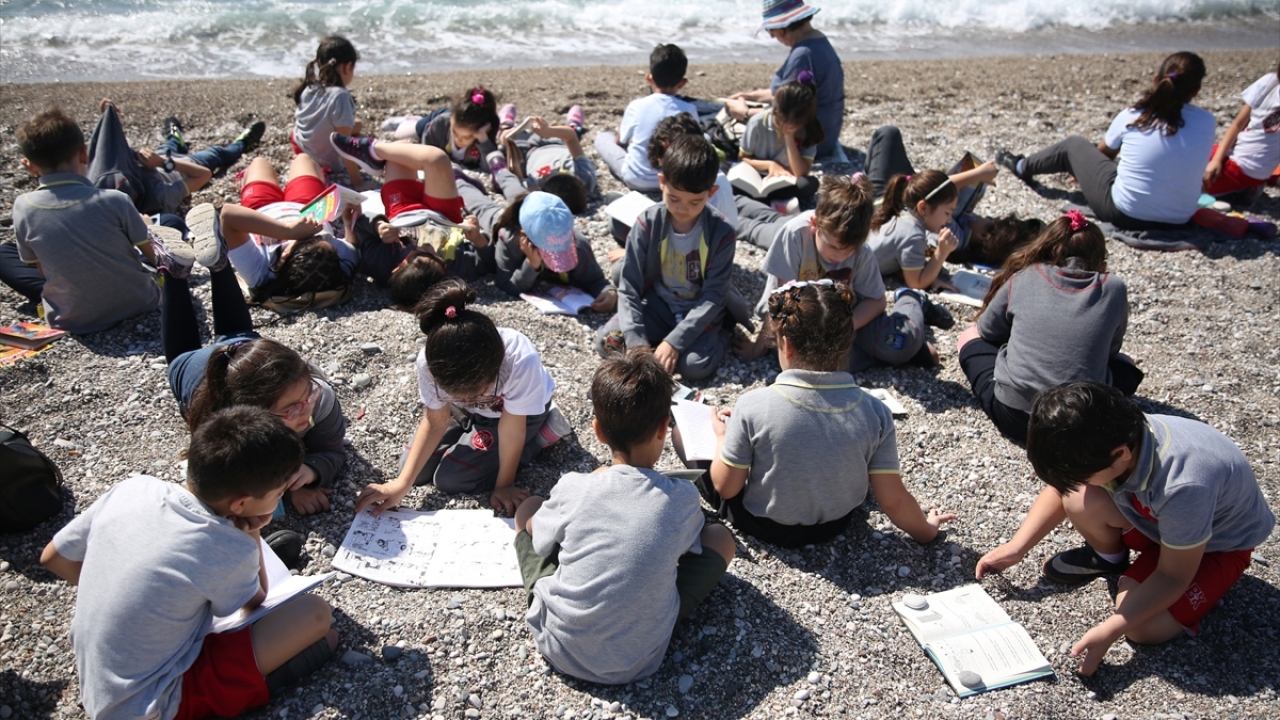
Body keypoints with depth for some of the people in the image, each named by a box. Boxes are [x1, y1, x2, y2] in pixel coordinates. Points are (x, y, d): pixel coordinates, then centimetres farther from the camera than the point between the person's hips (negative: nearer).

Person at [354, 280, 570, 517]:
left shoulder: (521, 361, -43)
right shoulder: (430, 361, -32)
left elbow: (511, 429, -27)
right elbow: (436, 422, -16)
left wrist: (503, 485, -14)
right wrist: (402, 484, -21)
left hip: (520, 412, -4)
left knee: (450, 478, -12)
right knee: (419, 470, -2)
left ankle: (542, 432, 0)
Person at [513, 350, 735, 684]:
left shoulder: (573, 487, -15)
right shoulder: (682, 498, -15)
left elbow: (538, 540, 6)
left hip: (559, 648, 1)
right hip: (637, 662, -1)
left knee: (529, 509, 17)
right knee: (720, 537, 11)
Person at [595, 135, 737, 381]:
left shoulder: (721, 233, -18)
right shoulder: (648, 223, -14)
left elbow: (714, 296, -17)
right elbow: (629, 287, -14)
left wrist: (674, 341, -26)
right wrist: (637, 343, -25)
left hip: (702, 311, -2)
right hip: (658, 304, 2)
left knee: (694, 365, -27)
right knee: (607, 342, -19)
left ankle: (720, 329, 4)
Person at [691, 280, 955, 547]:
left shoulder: (753, 406, -29)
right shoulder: (874, 412, -22)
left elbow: (726, 487, -17)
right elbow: (893, 500, -15)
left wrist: (722, 437, 2)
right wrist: (927, 531, 6)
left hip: (764, 526, -2)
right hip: (835, 525, 3)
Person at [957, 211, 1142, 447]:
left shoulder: (1023, 278, 1)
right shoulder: (1114, 288, 4)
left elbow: (988, 331, 14)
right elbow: (1111, 349, 17)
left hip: (1014, 416, -2)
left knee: (970, 336, 22)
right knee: (1124, 364, 32)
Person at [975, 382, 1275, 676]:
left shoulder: (1185, 487, -42)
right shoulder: (1104, 440, -26)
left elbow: (1172, 576, -28)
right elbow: (1060, 488, -5)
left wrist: (1108, 632, -32)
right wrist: (1016, 548, -11)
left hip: (1222, 543, -5)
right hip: (1155, 515, 5)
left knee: (1144, 628, -23)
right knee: (1080, 501, -25)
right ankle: (1108, 557, 7)